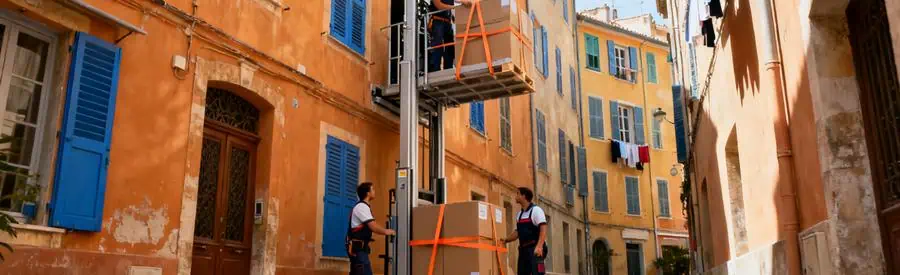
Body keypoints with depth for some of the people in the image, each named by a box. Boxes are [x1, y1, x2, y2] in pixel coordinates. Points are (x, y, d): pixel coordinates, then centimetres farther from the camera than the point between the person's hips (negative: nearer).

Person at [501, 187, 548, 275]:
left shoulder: (536, 210, -6)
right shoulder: (520, 214, 18)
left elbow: (543, 228, -16)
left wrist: (539, 246, -28)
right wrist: (505, 240, 16)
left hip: (535, 249, -8)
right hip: (523, 249, 8)